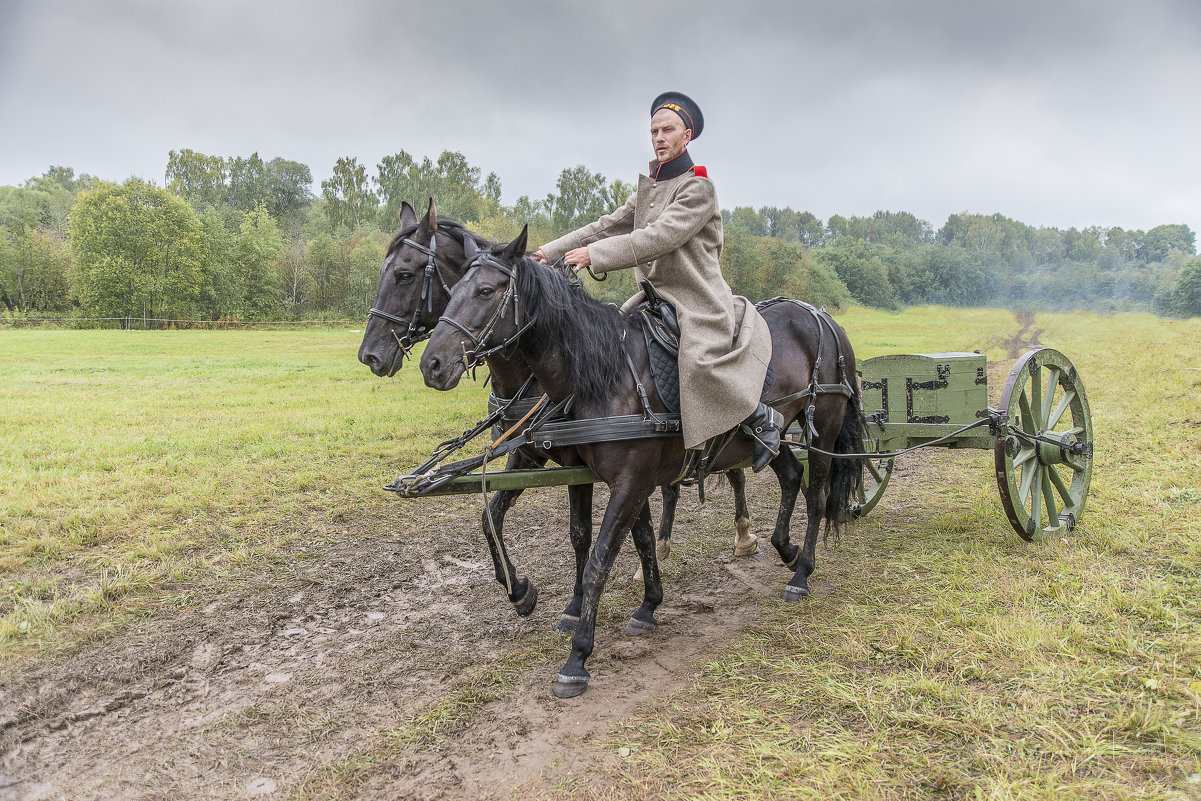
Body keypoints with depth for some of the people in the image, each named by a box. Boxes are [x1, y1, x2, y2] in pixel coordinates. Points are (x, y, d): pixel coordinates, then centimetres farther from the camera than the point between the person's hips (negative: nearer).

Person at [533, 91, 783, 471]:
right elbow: (608, 226, 14)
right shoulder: (648, 187, 17)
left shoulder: (698, 187, -9)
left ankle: (762, 417, -7)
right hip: (655, 297, 8)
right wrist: (551, 252, 4)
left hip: (698, 302, -8)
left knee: (700, 363, -28)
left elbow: (659, 238, -21)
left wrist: (595, 254, -25)